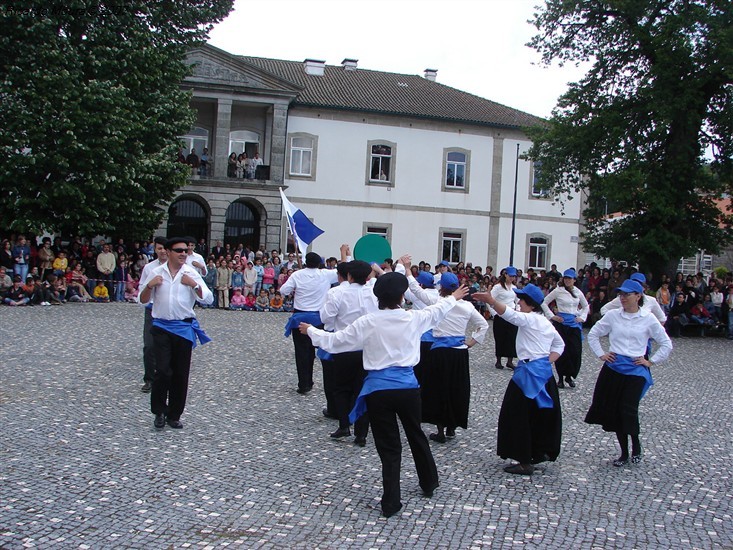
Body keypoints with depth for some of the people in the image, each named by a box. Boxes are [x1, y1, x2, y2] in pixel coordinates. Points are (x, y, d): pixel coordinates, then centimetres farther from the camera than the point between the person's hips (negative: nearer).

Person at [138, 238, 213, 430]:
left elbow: (208, 299, -4)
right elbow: (143, 300, 9)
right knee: (163, 370, -8)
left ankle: (174, 415, 18)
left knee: (181, 374, 5)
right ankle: (160, 412, 11)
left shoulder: (192, 273, 2)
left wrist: (194, 284, -17)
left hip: (184, 328, 0)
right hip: (162, 327, 0)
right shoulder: (157, 272, 5)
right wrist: (149, 286, -9)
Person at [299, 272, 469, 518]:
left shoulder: (367, 323, -9)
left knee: (389, 447, 7)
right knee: (416, 435, 24)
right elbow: (436, 310, 19)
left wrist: (310, 330, 18)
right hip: (407, 387, 2)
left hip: (378, 390, -2)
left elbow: (333, 342, 0)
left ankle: (391, 502, 10)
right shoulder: (414, 318, -3)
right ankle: (429, 483, 43)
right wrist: (454, 298, 40)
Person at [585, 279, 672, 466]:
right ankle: (624, 453, 20)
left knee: (628, 410, -11)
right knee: (613, 410, 5)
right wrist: (601, 354, 5)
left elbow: (666, 344, 5)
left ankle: (636, 446, 19)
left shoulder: (648, 319, -2)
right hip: (613, 367, 3)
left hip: (635, 369, -3)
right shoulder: (612, 315, 2)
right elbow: (593, 334, 13)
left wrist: (651, 361, 0)